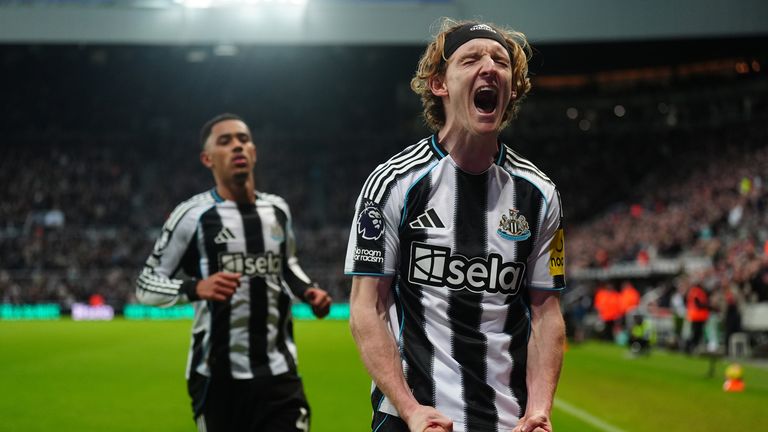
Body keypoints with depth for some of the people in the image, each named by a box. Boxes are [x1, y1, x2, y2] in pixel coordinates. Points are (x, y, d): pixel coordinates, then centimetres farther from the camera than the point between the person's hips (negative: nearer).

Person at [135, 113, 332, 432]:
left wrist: (307, 291, 9)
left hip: (279, 374, 4)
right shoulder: (193, 215, -8)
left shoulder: (277, 210, 11)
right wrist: (195, 288, -24)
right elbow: (145, 285, -6)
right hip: (218, 377, -4)